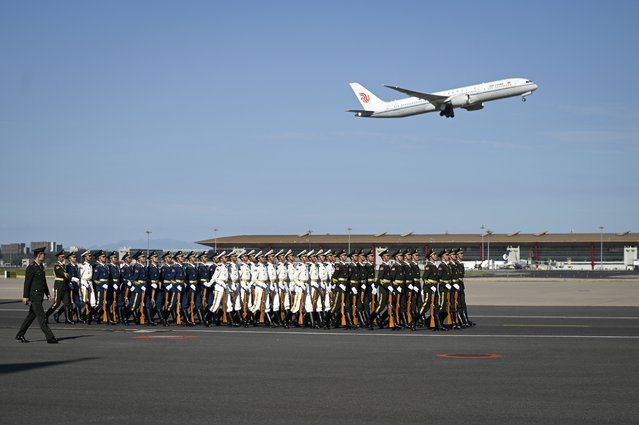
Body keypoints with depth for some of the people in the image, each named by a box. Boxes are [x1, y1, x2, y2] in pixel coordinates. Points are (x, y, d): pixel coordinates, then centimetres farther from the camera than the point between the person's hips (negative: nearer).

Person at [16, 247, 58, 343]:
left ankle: (20, 335, 22)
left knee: (31, 316, 14)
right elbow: (27, 282, -14)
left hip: (40, 296, 9)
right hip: (34, 296, -9)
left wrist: (47, 293, 18)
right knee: (41, 317, -8)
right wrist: (25, 296, -16)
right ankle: (50, 338, -10)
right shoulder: (31, 267, -13)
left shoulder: (41, 266, 15)